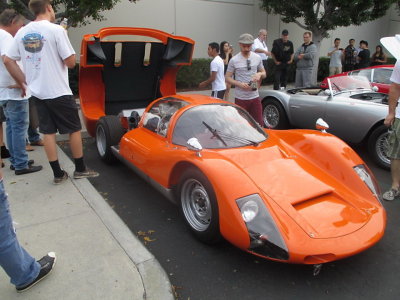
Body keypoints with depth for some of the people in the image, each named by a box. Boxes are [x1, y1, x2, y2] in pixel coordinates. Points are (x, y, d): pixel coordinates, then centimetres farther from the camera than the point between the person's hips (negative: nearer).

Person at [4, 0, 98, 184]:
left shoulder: (22, 32, 7)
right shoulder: (56, 30, -11)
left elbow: (8, 60, 8)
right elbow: (70, 62, -12)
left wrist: (23, 82, 15)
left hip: (37, 93, 6)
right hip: (59, 92, -6)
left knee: (48, 132, 9)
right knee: (74, 129, 7)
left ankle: (58, 174, 14)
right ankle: (80, 169, 16)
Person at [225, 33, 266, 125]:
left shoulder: (257, 58, 5)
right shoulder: (234, 60, -6)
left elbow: (264, 73, 16)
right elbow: (227, 77, -2)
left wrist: (260, 74, -9)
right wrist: (239, 84, -19)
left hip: (255, 97, 3)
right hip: (240, 98, -3)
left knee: (259, 124, 8)